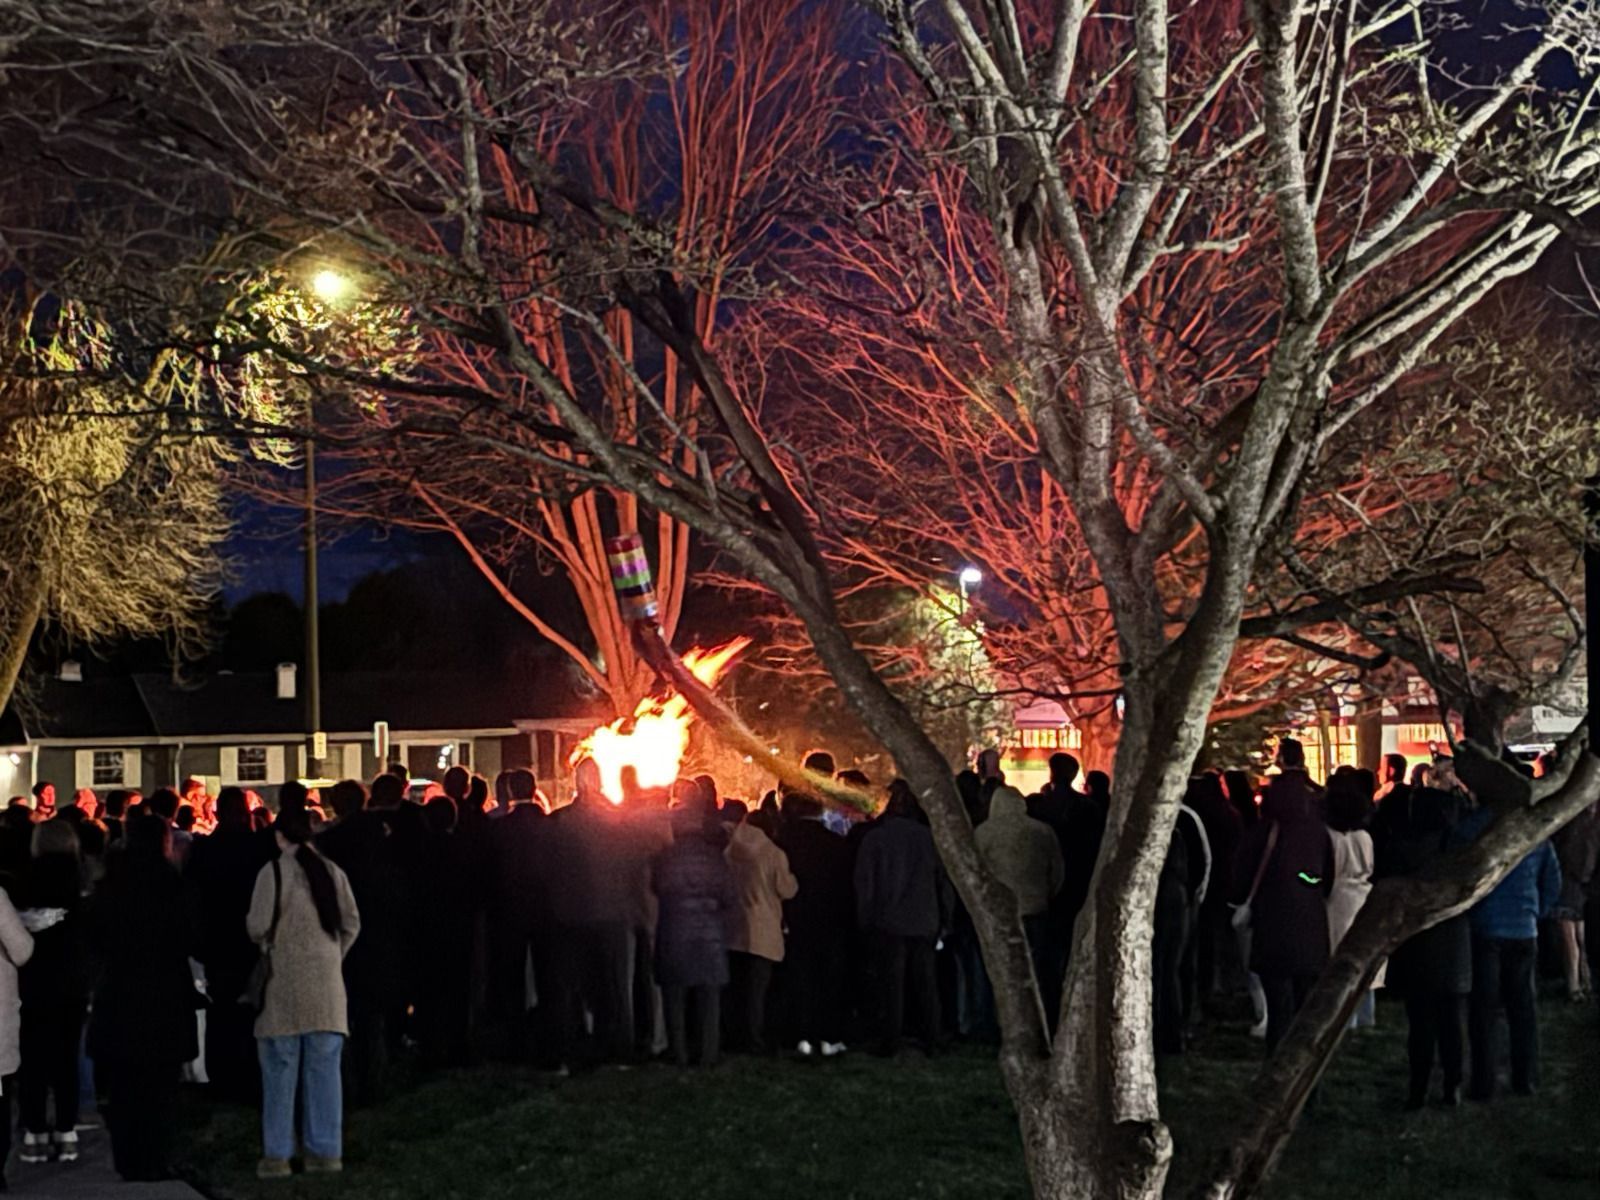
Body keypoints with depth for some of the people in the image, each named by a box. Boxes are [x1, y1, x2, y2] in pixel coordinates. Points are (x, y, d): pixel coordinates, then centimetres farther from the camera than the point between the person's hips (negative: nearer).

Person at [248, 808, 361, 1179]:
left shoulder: (274, 871, -8)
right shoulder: (331, 871, 4)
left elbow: (258, 927, -11)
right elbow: (352, 924, 4)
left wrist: (257, 932, 11)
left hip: (284, 980, -3)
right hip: (326, 985, 3)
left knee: (280, 1071, 3)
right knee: (324, 1068, 7)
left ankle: (277, 1155, 5)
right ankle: (326, 1152, 9)